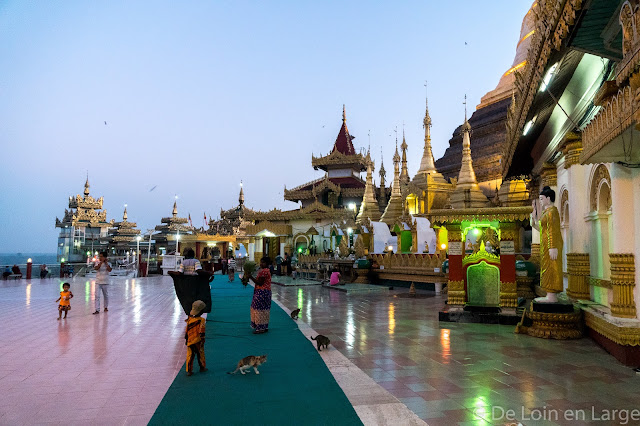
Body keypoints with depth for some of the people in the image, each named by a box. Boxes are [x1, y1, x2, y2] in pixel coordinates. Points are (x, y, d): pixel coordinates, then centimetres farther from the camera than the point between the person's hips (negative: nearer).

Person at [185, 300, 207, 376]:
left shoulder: (189, 319, -2)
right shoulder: (201, 320, -19)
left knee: (190, 355, 10)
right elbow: (201, 332, -18)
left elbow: (186, 330, 7)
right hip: (198, 341, -4)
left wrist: (186, 339, 18)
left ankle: (189, 371, 13)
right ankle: (202, 368, 29)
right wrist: (202, 341, -10)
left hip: (190, 341, 4)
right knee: (200, 354, 14)